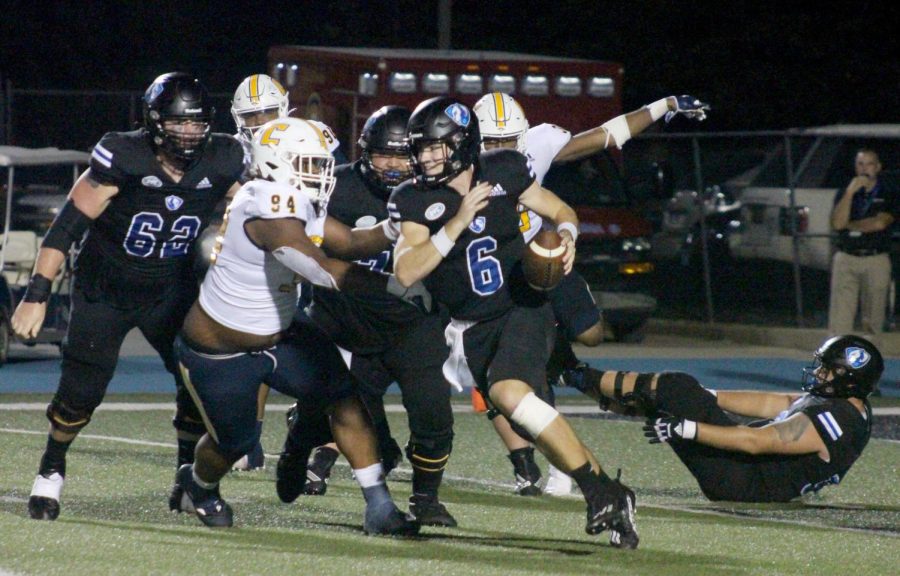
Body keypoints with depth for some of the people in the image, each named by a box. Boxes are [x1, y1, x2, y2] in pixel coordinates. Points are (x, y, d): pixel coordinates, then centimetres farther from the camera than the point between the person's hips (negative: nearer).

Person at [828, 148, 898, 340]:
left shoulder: (889, 195, 6)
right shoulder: (844, 193, 12)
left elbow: (880, 223, -9)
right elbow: (837, 223, -5)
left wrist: (849, 225, 0)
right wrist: (850, 192, -10)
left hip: (876, 260, -1)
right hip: (846, 258, 1)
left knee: (873, 320, 1)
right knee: (839, 317, -9)